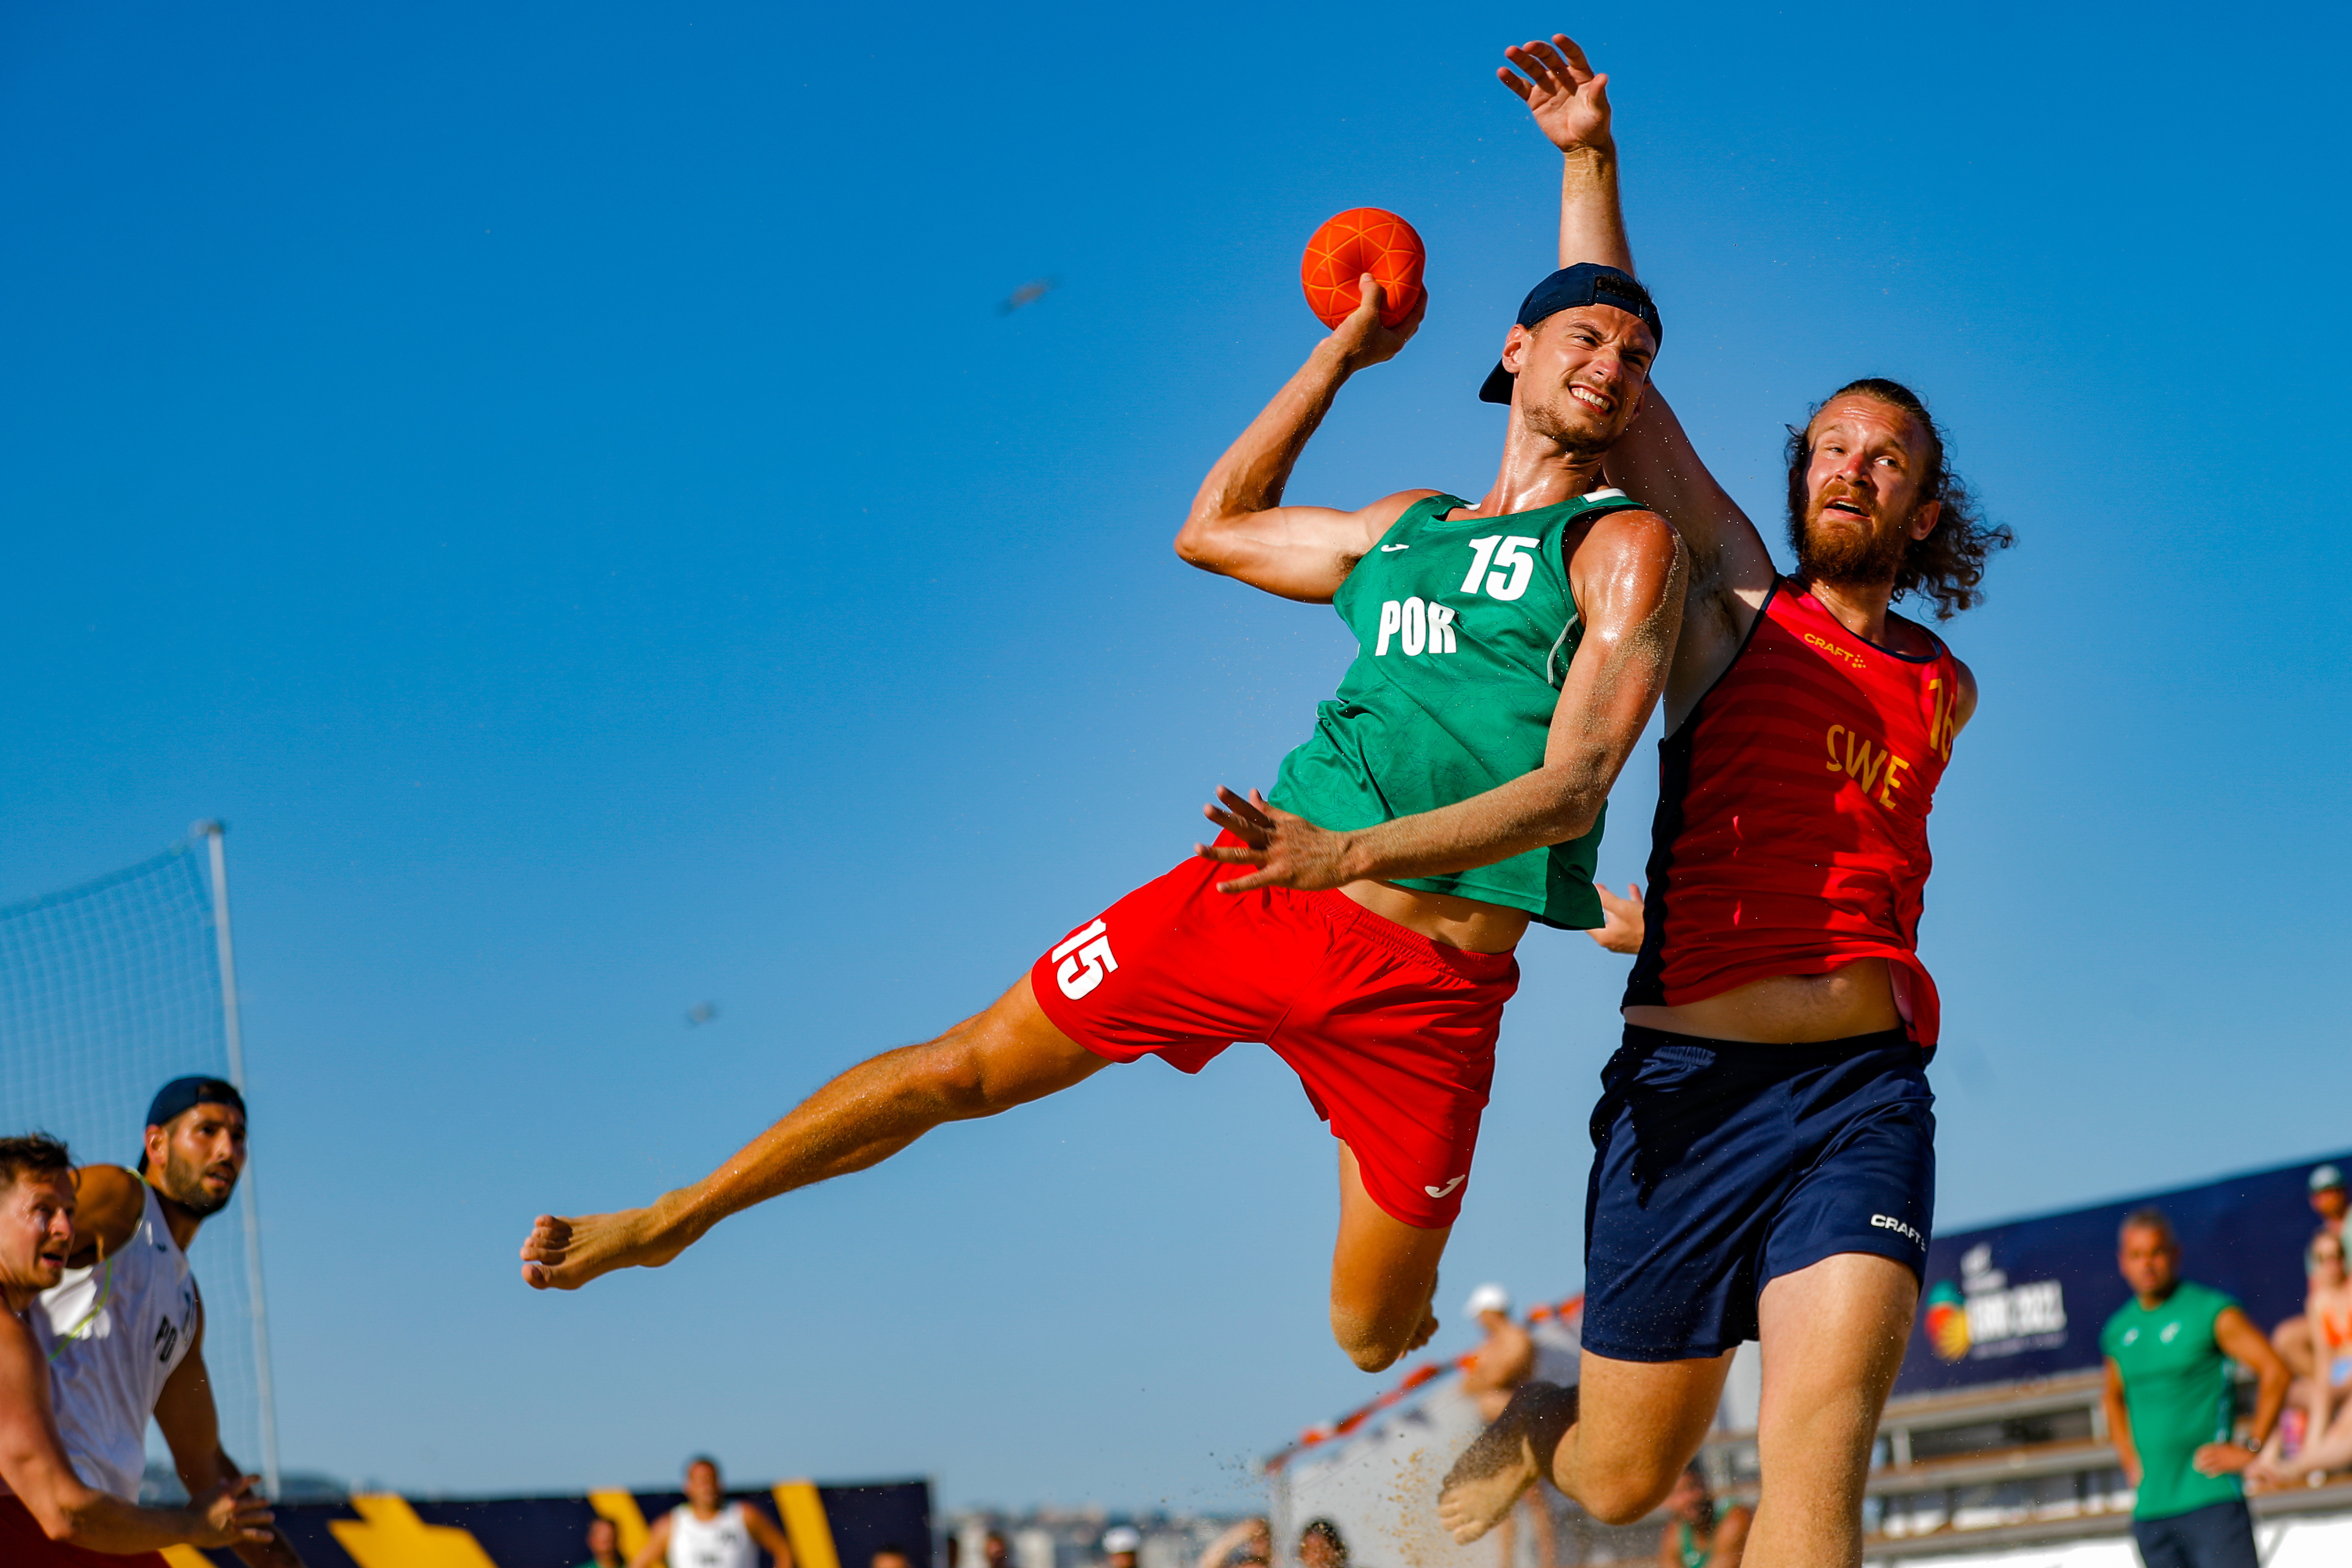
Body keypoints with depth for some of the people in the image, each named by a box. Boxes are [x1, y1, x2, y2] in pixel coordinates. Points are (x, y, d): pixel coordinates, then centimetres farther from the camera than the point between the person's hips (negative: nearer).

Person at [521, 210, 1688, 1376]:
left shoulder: (1622, 546, -1)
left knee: (1374, 1341, 2)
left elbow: (1573, 789, -14)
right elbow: (1210, 530, 33)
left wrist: (1350, 854, -27)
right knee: (959, 1070, 5)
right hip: (1251, 894, 4)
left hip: (1429, 988, -4)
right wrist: (1341, 355, 32)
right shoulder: (1406, 526, 16)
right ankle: (667, 1222, 22)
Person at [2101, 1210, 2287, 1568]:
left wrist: (2251, 1448, -9)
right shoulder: (2118, 1331, 12)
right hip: (2150, 1508, 5)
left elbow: (2275, 1371, -7)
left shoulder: (2211, 1311, -4)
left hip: (2211, 1498, -5)